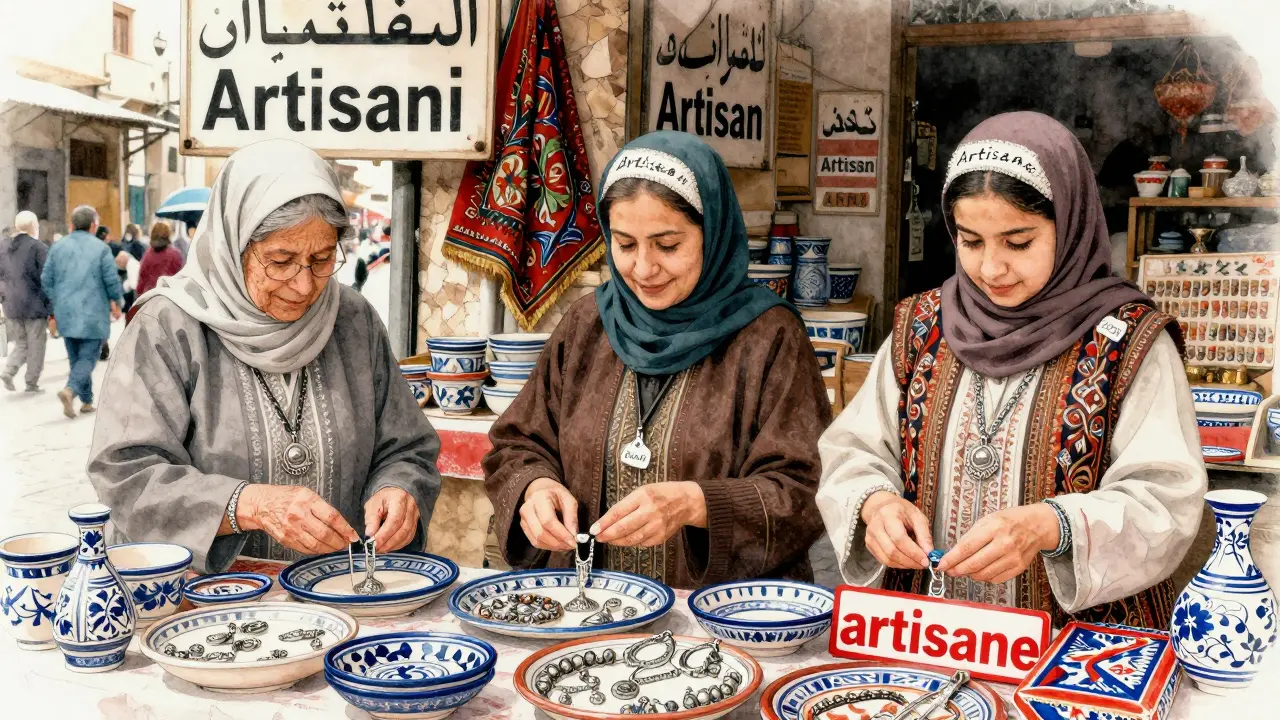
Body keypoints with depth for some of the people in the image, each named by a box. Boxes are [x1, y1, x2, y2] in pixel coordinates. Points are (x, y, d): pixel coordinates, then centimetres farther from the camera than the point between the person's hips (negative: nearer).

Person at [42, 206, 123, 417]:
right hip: (93, 313, -4)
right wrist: (116, 303, 8)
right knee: (88, 357, -2)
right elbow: (112, 280, -9)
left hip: (66, 313, 4)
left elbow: (46, 279, 6)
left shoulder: (58, 246, 5)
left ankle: (87, 401, 19)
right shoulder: (101, 248, -7)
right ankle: (70, 389, -25)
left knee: (76, 357, 15)